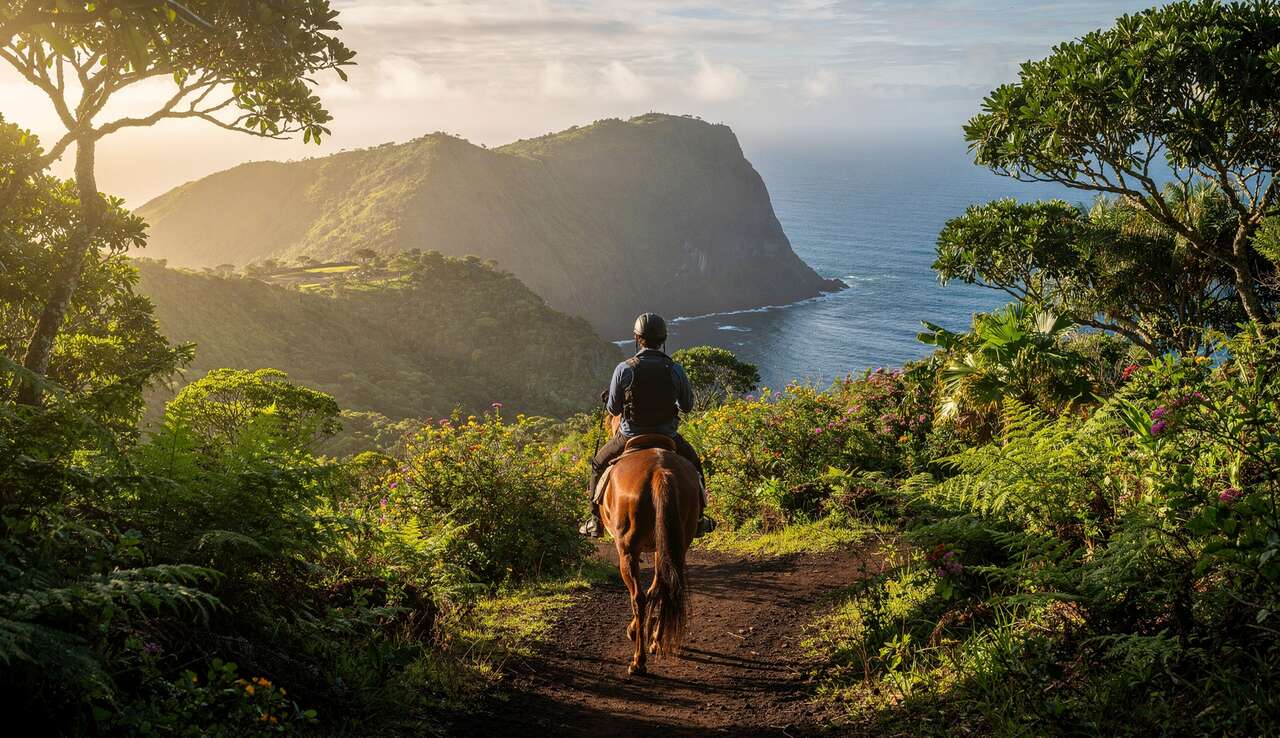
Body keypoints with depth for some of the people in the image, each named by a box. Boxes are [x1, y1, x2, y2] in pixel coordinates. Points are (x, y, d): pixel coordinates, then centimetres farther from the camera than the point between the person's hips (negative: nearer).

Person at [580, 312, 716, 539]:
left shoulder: (624, 369, -14)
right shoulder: (675, 370, -9)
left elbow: (613, 409, -6)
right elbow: (688, 405, 3)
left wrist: (608, 397, 16)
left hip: (630, 436, -1)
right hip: (667, 436, 1)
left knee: (599, 463, 26)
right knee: (693, 462, 31)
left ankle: (596, 521, 24)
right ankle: (698, 518, 33)